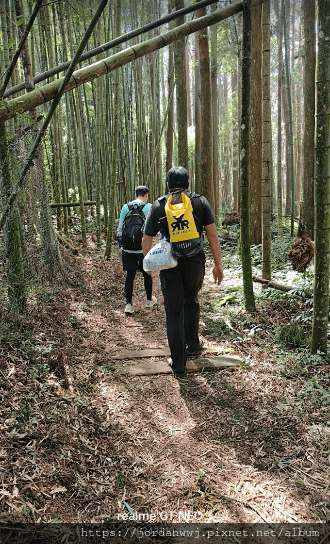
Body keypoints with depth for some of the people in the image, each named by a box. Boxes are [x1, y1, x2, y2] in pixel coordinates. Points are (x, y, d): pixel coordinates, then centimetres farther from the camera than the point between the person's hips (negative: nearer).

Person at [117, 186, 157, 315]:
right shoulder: (149, 207, -2)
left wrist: (121, 246, 16)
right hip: (143, 247, -2)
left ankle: (128, 304, 2)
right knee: (147, 273, 15)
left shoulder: (125, 207, 7)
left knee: (130, 275, 6)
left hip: (127, 248, 2)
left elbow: (119, 229, 9)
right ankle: (149, 300, 31)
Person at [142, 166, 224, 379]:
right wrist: (218, 264, 4)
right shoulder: (200, 202, 2)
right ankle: (193, 345, 41)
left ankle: (179, 366, 14)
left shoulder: (158, 206, 4)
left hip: (169, 266, -1)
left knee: (174, 315, 7)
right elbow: (213, 234, -2)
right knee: (191, 302, 27)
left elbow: (147, 239, 7)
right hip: (195, 263, 1)